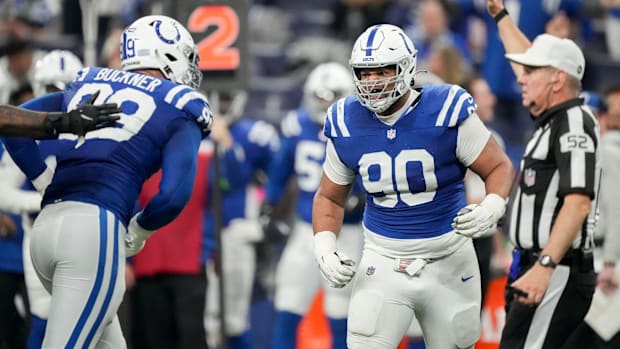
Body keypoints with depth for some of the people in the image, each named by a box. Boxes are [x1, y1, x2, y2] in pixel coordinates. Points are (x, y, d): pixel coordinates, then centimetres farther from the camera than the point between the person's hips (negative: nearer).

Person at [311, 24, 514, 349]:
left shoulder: (446, 114, -13)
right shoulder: (347, 124, -4)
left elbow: (499, 167, -4)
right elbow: (330, 197, 10)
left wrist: (490, 209, -24)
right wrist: (324, 249, -6)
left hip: (448, 261, -1)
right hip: (382, 263, 1)